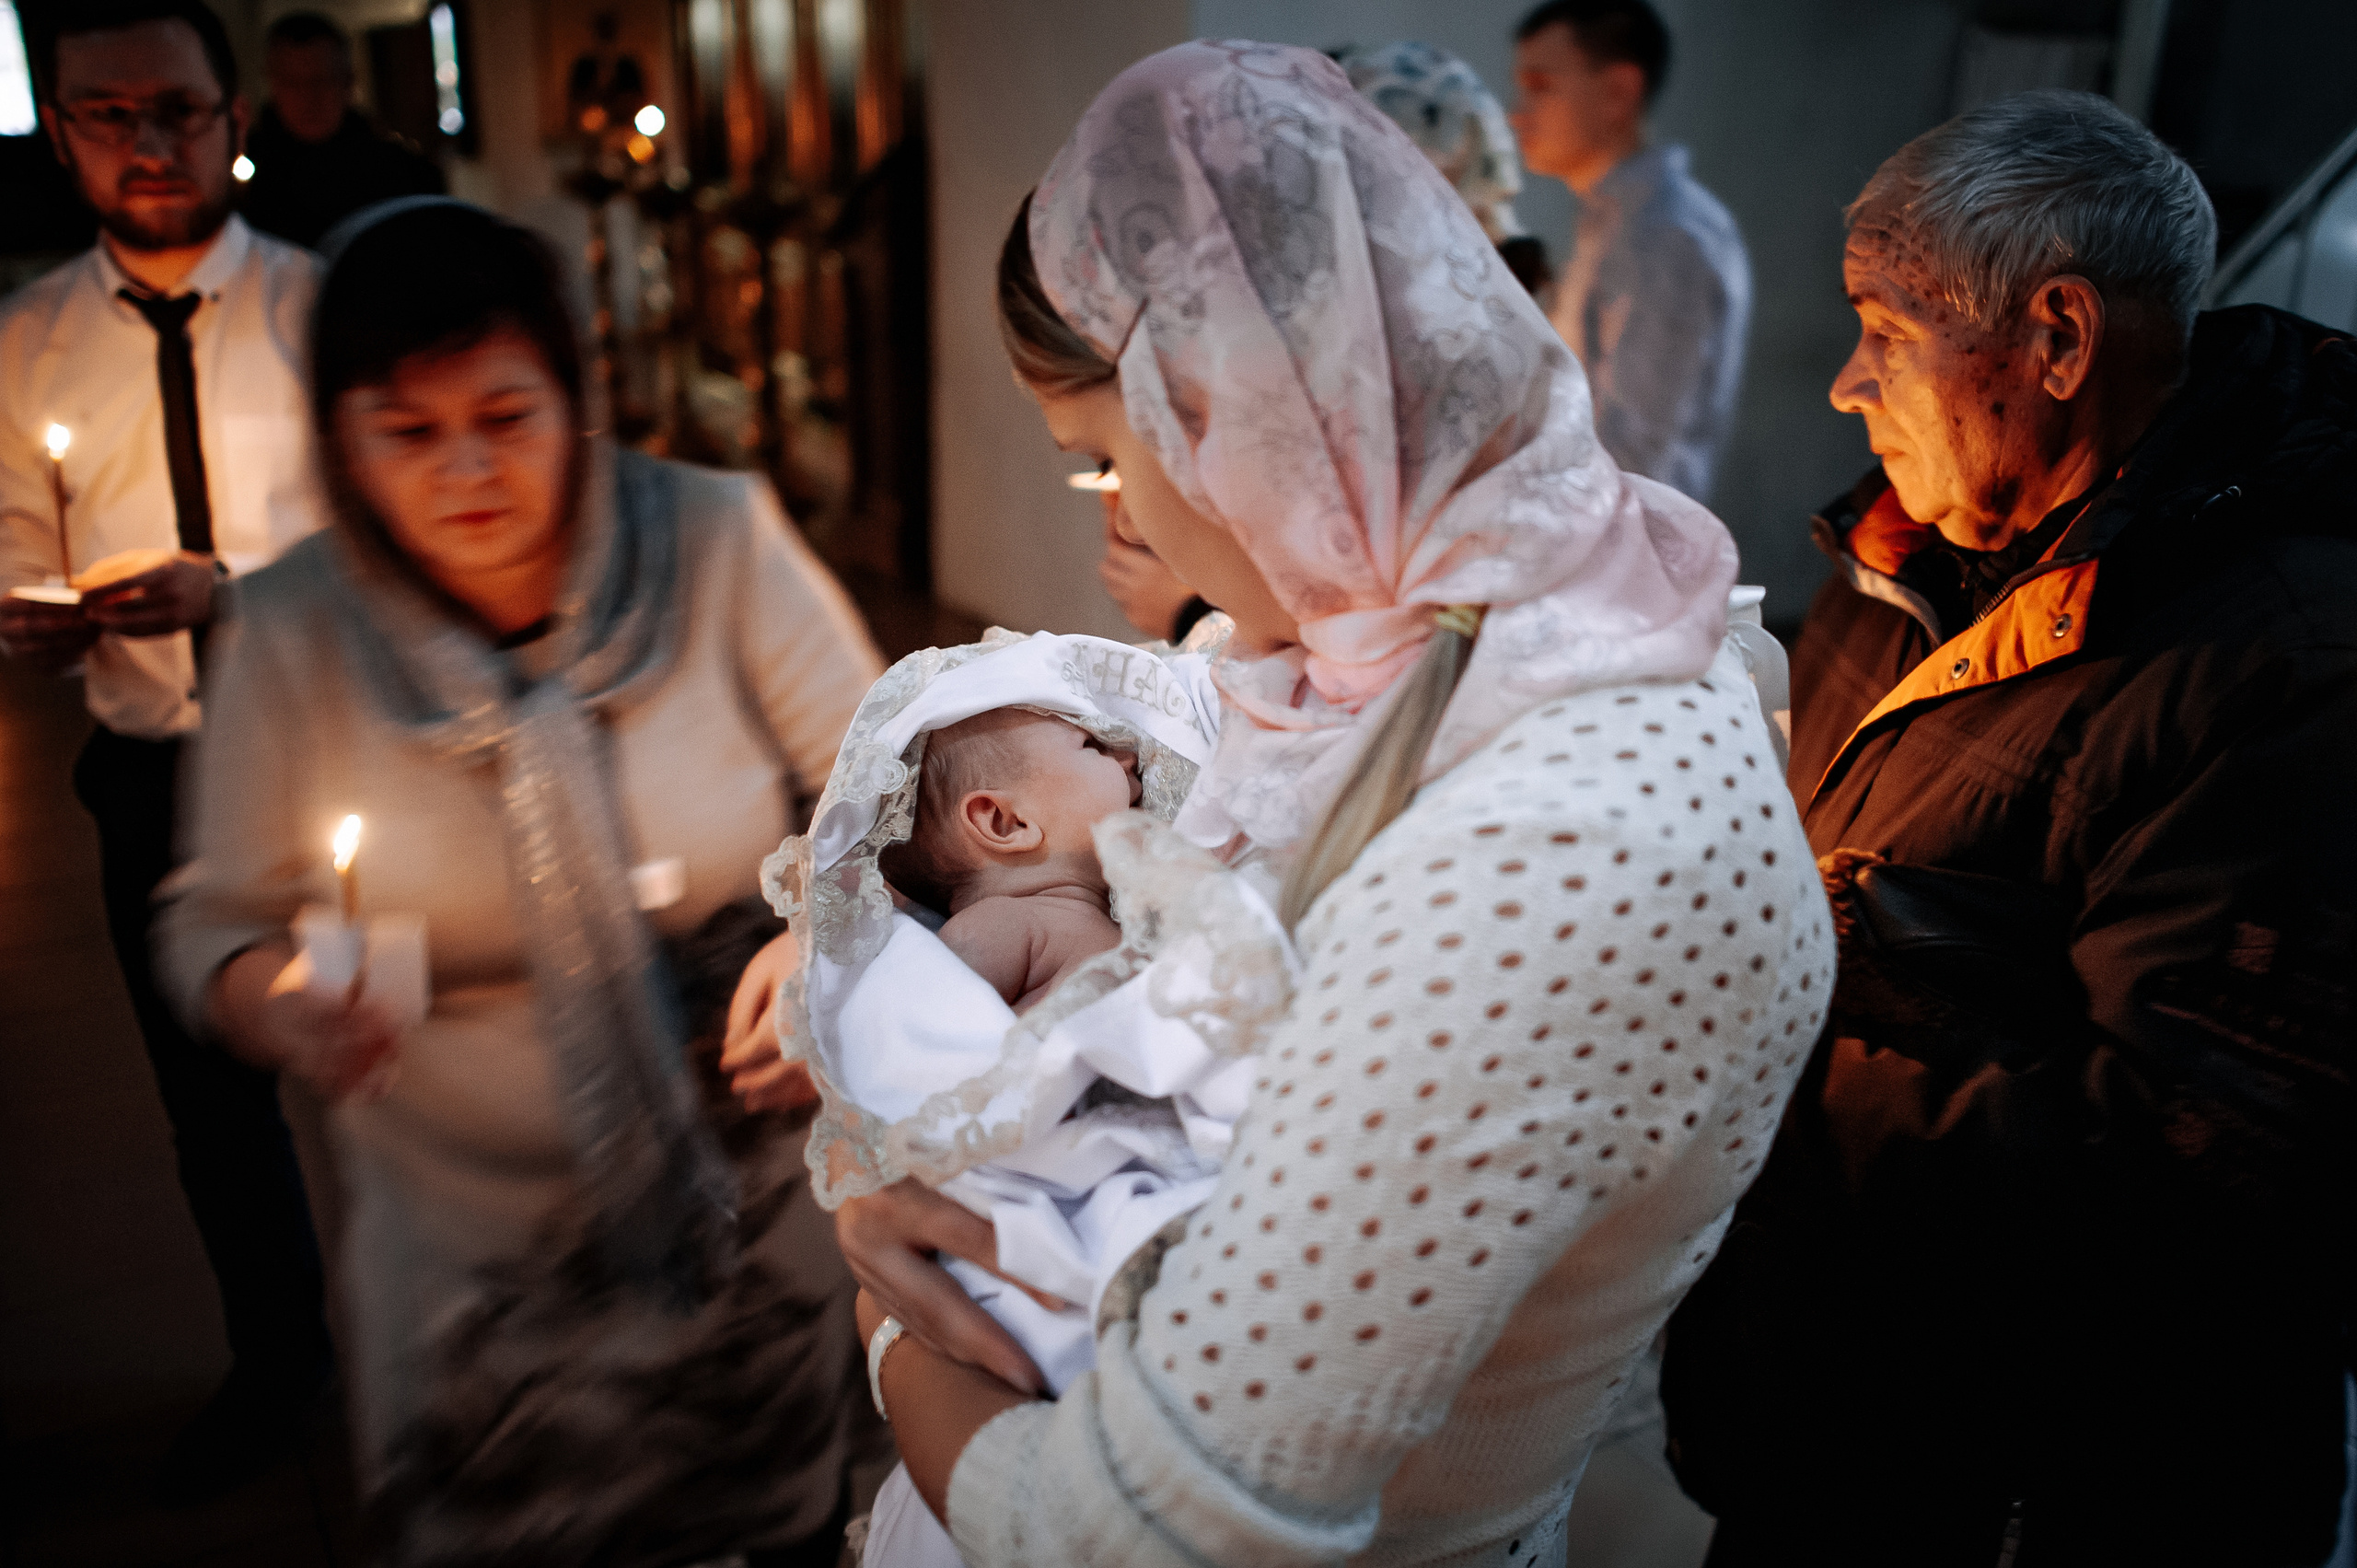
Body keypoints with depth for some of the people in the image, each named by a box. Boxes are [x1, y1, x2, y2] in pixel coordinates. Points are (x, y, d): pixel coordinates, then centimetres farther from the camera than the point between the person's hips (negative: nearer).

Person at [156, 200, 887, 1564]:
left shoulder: (720, 543, -13)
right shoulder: (293, 630, -8)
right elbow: (218, 927, 0)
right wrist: (276, 1002, -22)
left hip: (759, 1209, 0)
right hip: (472, 1236, 1)